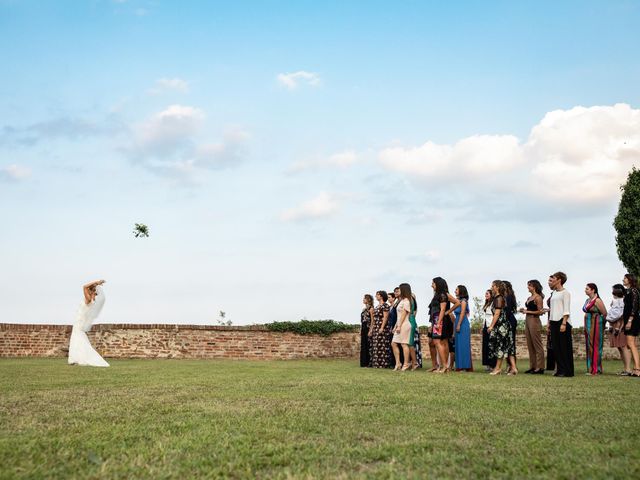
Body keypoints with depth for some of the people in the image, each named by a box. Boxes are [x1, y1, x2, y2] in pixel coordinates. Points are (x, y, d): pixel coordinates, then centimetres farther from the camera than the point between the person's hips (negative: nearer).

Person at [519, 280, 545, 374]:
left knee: (537, 345, -4)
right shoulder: (529, 298, 16)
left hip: (534, 321, -9)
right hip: (527, 320, 9)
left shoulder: (538, 297, -9)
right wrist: (524, 310, 4)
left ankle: (540, 367, -1)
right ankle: (532, 366, 14)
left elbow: (540, 311, -13)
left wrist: (528, 311, -12)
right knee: (530, 345, 9)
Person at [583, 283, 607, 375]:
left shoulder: (597, 300, -12)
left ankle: (596, 369, -3)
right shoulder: (587, 300, 13)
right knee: (589, 346, 9)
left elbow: (605, 313, -9)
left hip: (595, 325, -8)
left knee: (595, 346, -6)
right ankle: (590, 369, 14)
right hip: (588, 325, 8)